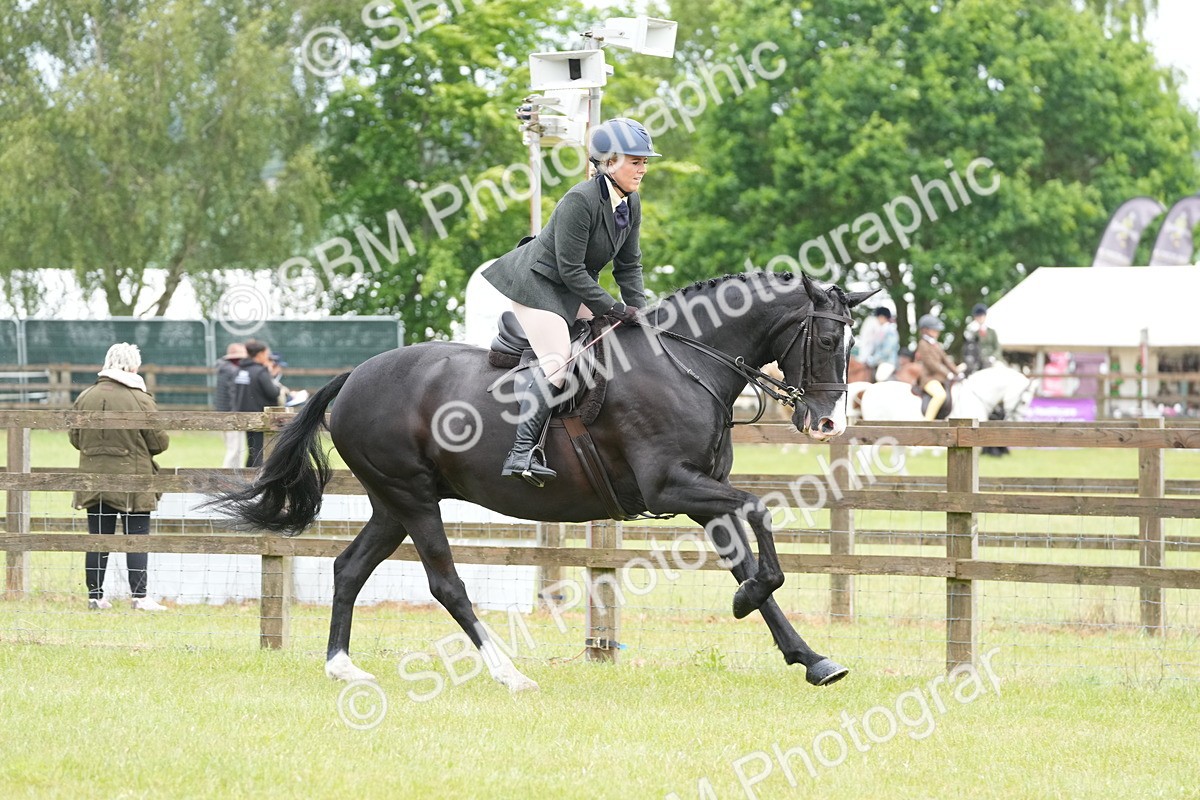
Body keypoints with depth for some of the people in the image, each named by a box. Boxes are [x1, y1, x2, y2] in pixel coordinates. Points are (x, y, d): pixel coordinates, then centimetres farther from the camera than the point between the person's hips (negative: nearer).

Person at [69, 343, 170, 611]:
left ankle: (95, 595, 11)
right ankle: (139, 597, -2)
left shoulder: (85, 397, 0)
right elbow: (159, 442, -8)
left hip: (93, 477, 4)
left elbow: (74, 437, 6)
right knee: (137, 538, 1)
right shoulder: (140, 400, -11)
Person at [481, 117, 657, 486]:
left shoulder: (630, 203, -1)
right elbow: (571, 270, -27)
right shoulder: (580, 201, -28)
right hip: (537, 281, -10)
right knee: (557, 360, -22)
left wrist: (639, 310, -6)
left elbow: (629, 265, 6)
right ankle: (522, 452, -27)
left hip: (572, 288, 10)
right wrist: (613, 308, -24)